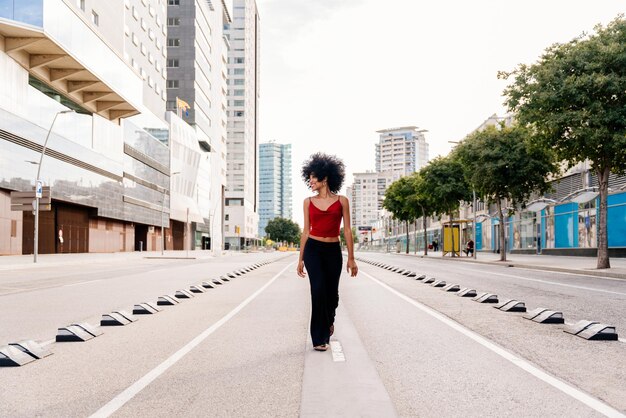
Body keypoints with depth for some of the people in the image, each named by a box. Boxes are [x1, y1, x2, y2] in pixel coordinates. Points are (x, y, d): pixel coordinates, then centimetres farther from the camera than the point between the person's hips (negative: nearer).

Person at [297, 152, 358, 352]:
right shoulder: (308, 202, 6)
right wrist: (300, 259, 7)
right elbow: (306, 231, 8)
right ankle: (319, 338, -2)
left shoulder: (341, 201, 2)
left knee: (331, 293, 7)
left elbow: (347, 231, 1)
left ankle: (328, 321, 41)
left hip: (333, 251, 0)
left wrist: (351, 258, -2)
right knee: (318, 290, -14)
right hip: (313, 249, 0)